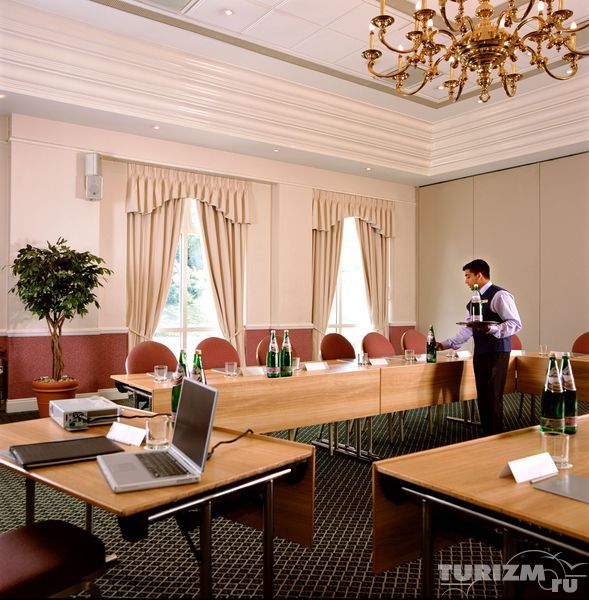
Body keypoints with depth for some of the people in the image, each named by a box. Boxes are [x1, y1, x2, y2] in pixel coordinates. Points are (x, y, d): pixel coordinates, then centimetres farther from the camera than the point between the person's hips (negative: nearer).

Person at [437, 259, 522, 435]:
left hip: (496, 354, -8)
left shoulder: (499, 295, -10)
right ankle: (486, 436, 21)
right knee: (482, 398, 11)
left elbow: (515, 324, -15)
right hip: (480, 353, 8)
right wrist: (446, 344, 17)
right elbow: (468, 329, 20)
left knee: (493, 399, -6)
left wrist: (490, 328, -28)